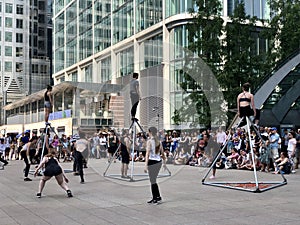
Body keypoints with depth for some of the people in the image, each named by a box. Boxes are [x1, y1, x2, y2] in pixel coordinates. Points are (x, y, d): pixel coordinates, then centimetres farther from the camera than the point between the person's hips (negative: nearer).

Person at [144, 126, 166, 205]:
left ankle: (158, 197, 0)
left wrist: (146, 165, -17)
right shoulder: (159, 141, 9)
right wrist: (164, 162, 24)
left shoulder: (149, 141, -9)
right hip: (159, 161, 7)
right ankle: (154, 198, 20)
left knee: (153, 181, 1)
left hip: (152, 162, -7)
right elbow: (162, 153, 13)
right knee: (153, 180, 16)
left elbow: (148, 153, -15)